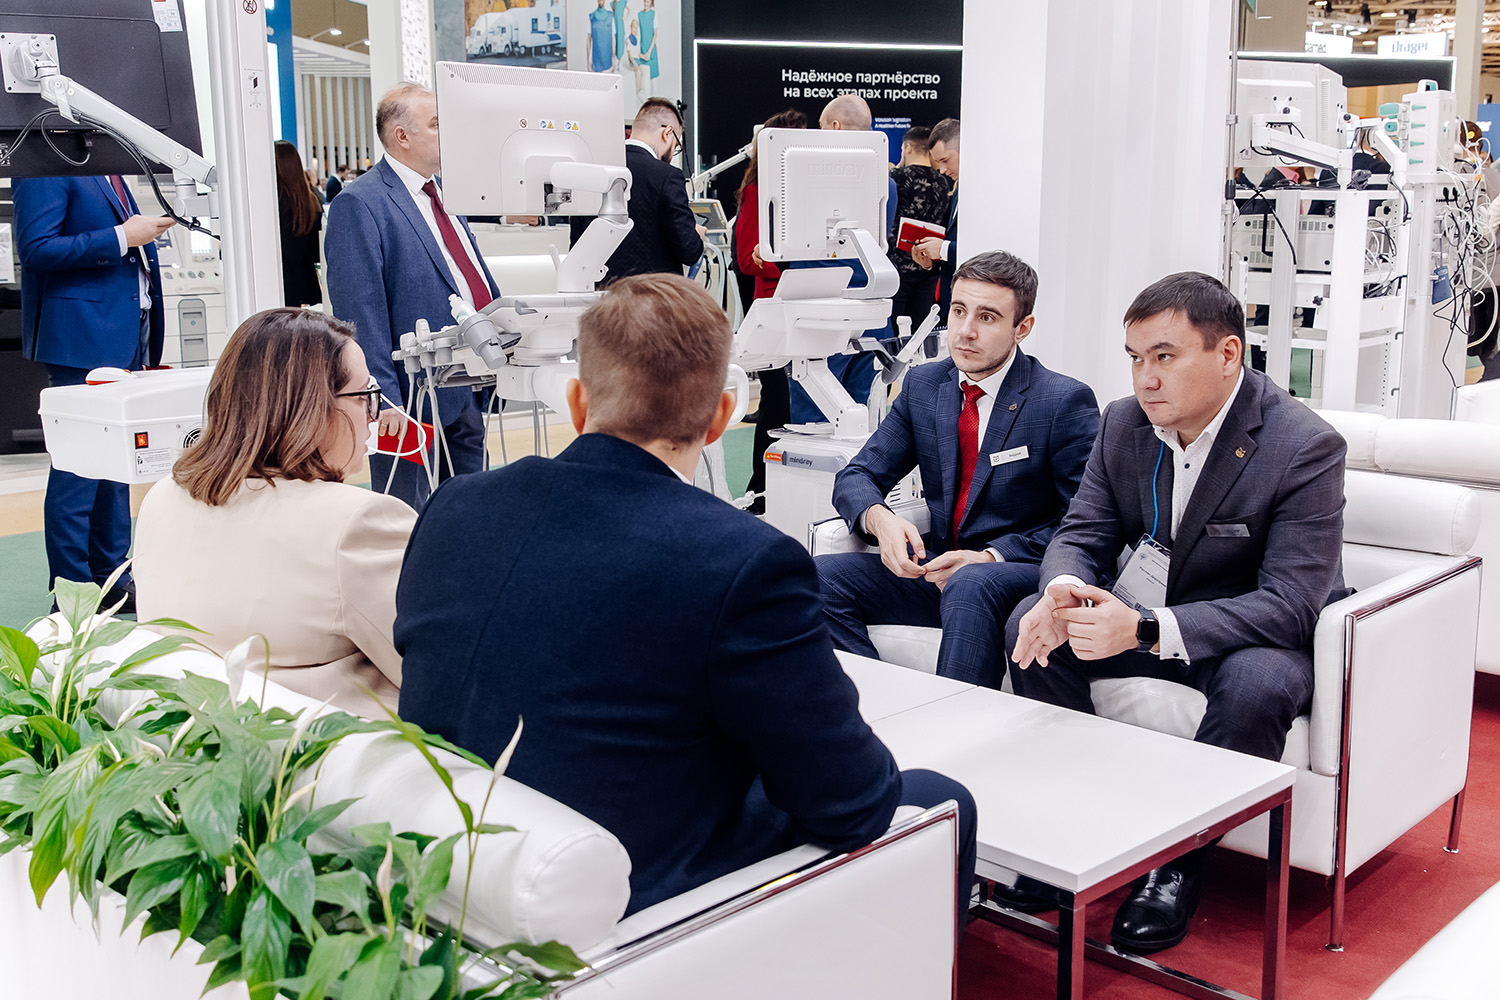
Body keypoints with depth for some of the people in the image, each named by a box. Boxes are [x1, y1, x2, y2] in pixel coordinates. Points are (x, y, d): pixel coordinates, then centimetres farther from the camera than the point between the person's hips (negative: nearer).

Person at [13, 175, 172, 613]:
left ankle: (111, 576, 24)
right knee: (79, 467, -5)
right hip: (82, 338, -9)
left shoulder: (108, 174, 16)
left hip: (124, 337, 10)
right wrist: (121, 237, -18)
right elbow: (35, 248, -19)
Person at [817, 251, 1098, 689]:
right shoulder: (923, 385, 9)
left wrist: (989, 558, -20)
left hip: (1020, 576, -5)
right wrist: (878, 518, -16)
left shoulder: (1066, 402, -6)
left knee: (970, 587, -39)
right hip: (937, 568, 5)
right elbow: (855, 477, 9)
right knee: (822, 576, -18)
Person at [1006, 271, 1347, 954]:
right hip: (1141, 612, 5)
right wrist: (1066, 591, -29)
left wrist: (1146, 630, -41)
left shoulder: (1305, 447, -24)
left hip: (1257, 632, -5)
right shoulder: (1124, 422, -6)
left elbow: (1289, 604, -30)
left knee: (1259, 685, -37)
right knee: (1032, 625, -14)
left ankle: (1176, 862, -14)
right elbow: (1082, 533, -1)